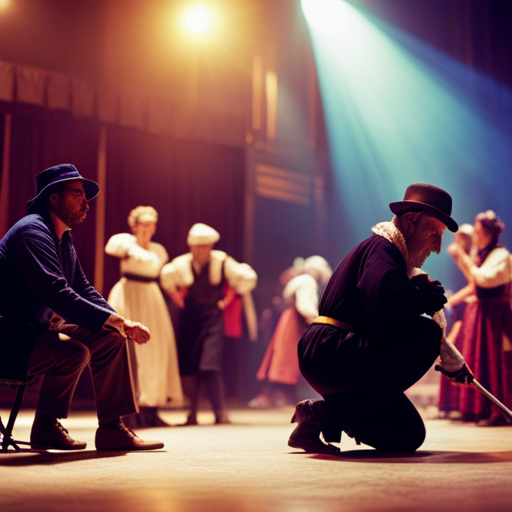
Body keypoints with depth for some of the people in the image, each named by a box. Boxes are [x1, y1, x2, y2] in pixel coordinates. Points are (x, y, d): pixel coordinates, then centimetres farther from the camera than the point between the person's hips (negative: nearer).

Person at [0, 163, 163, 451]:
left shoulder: (63, 238, 14)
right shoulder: (32, 231, -19)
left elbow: (83, 289, 15)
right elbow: (56, 294, -30)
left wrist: (123, 323, -3)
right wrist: (116, 321, -28)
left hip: (38, 327, 11)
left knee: (111, 339, 4)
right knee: (74, 350, -32)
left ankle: (112, 428, 4)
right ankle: (45, 427, -8)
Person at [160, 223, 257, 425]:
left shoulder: (222, 262, -7)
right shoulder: (181, 264, -3)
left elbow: (247, 278, 1)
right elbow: (166, 279, 18)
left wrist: (226, 300, 2)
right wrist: (178, 299, 11)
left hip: (212, 318, -3)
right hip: (189, 318, 3)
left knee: (210, 366, -15)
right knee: (189, 368, 4)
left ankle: (220, 412, -11)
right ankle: (193, 412, 15)